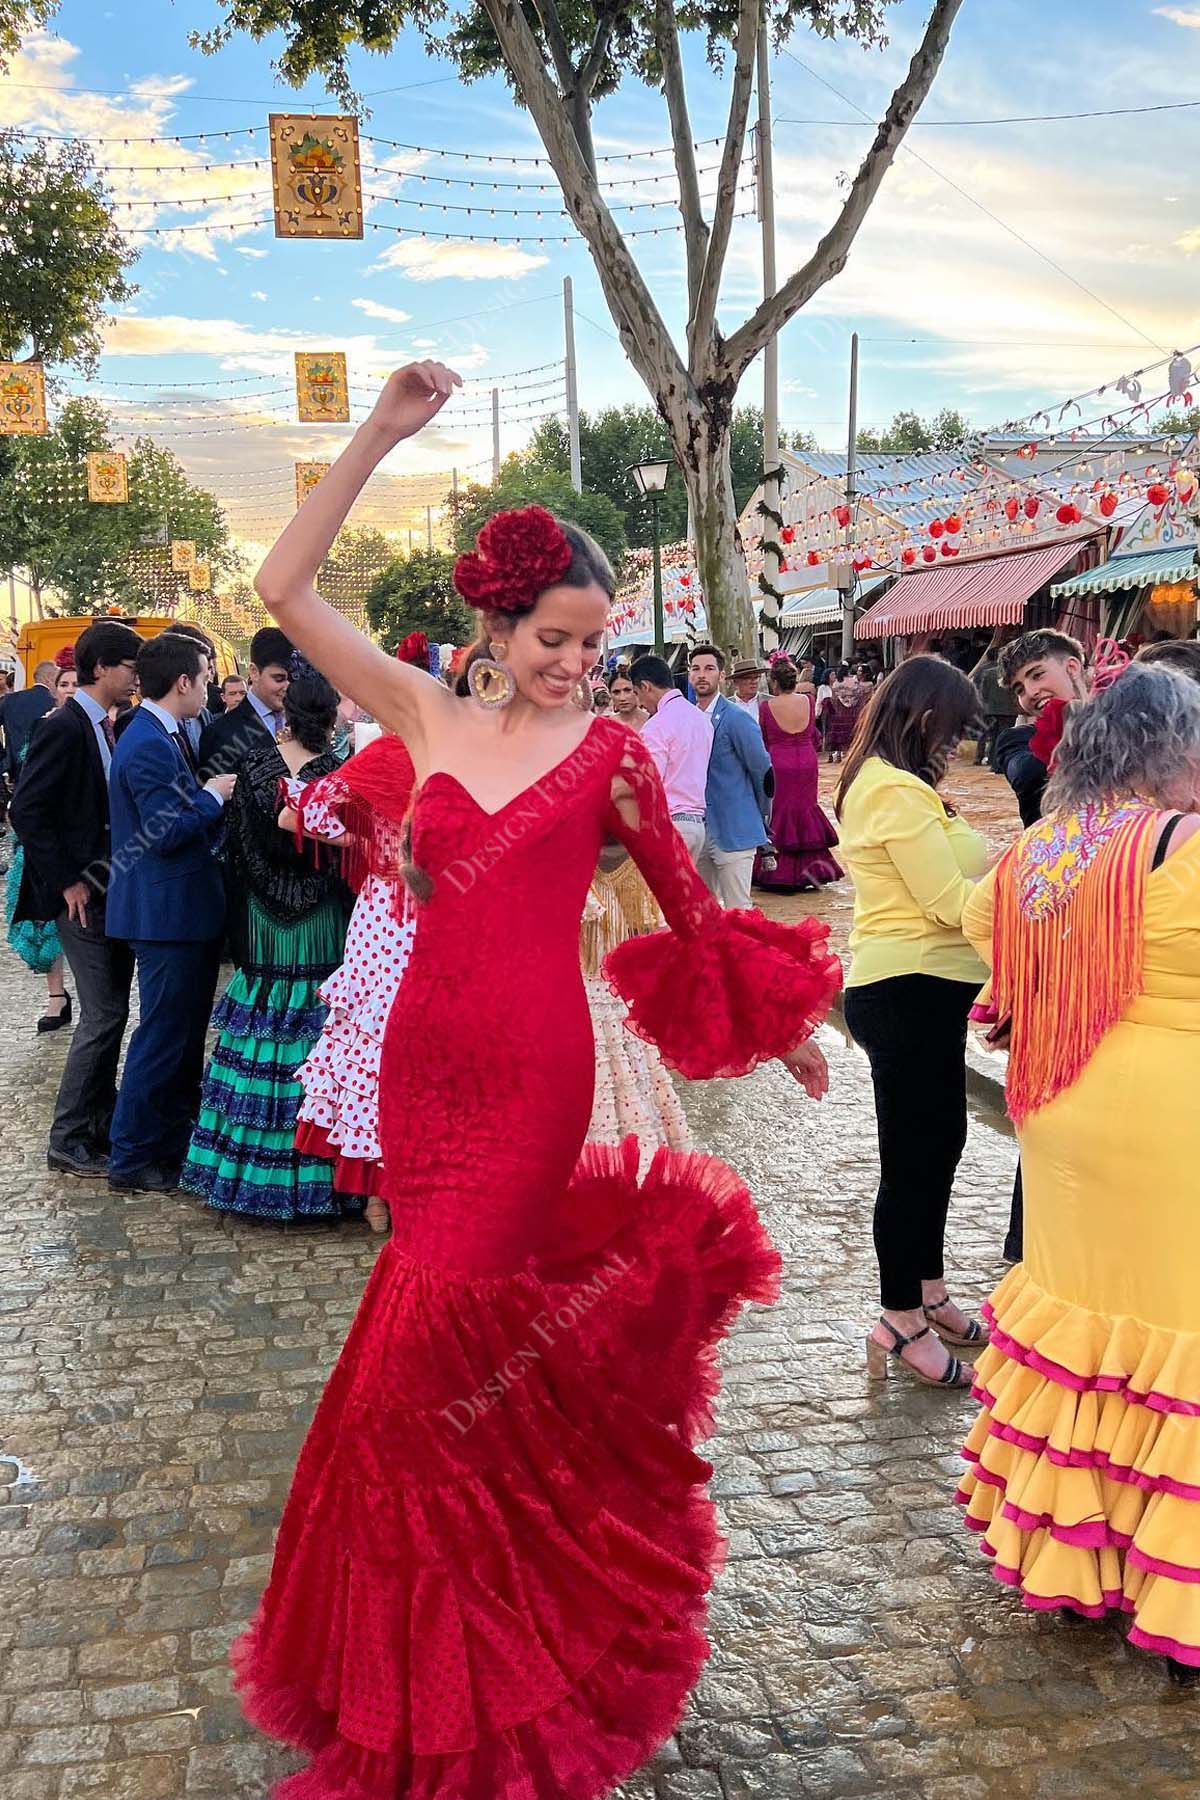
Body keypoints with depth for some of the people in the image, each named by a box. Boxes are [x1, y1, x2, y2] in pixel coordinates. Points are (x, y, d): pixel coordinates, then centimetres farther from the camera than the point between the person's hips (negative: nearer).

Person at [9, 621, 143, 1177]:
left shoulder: (113, 728, 10)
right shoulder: (64, 728, -14)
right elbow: (28, 811, -18)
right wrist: (67, 882, -17)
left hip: (116, 892, 8)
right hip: (84, 895, -8)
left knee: (110, 1012, 13)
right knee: (103, 1016, -6)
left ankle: (102, 1124, 25)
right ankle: (68, 1141, 6)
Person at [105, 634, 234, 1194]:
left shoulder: (159, 735, 12)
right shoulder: (148, 744, -20)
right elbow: (167, 831, -24)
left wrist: (210, 796, 7)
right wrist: (213, 795, -11)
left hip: (182, 911, 10)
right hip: (167, 913, -10)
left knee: (185, 1033, 19)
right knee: (162, 1037, -2)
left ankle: (175, 1140, 31)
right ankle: (131, 1159, 9)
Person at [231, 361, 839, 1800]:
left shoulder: (609, 752, 0)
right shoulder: (429, 717, 6)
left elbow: (687, 903, 9)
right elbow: (284, 591, 3)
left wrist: (784, 1026, 16)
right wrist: (376, 436, -2)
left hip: (534, 1072, -3)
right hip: (422, 1058, 3)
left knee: (443, 1348, 0)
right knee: (462, 1334, 13)